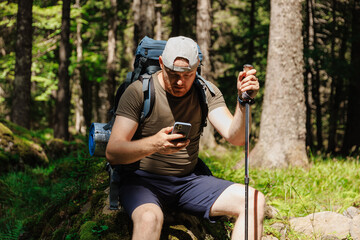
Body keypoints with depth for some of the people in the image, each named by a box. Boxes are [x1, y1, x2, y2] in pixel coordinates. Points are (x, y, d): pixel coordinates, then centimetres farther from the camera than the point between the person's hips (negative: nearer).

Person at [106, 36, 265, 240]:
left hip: (189, 182, 4)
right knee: (149, 218, -40)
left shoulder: (206, 92, 1)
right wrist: (154, 144, -36)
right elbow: (112, 153, -17)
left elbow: (236, 138, -11)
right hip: (144, 180, -4)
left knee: (255, 202, -15)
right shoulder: (139, 91, -10)